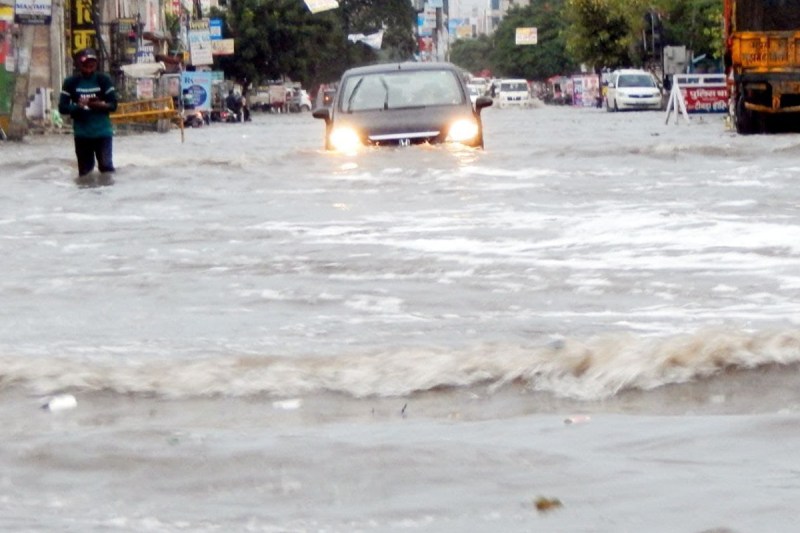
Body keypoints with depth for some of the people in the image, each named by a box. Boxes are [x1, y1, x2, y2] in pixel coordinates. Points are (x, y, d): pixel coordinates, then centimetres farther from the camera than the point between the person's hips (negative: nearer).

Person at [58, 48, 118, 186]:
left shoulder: (103, 80, -1)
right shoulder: (71, 83, 0)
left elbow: (113, 105, -3)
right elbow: (62, 108, -2)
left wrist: (99, 105, -24)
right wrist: (78, 106, -22)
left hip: (102, 130, -1)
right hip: (81, 132, 1)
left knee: (106, 164, -6)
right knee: (84, 168, 6)